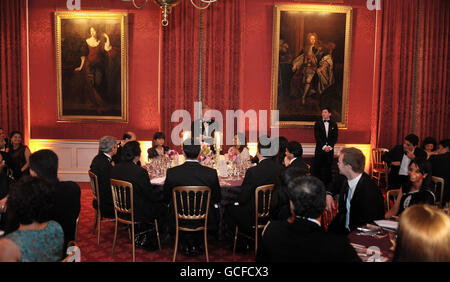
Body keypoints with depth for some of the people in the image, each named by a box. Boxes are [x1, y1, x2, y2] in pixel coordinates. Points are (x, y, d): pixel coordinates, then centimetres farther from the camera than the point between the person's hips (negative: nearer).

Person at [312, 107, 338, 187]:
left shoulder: (334, 124, 8)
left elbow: (335, 138, 4)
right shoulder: (318, 124, 4)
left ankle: (327, 185, 9)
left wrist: (329, 146, -10)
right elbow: (317, 137, -4)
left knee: (328, 167, 3)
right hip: (320, 149, -1)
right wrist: (324, 146, -12)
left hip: (330, 149, 1)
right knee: (317, 167, -3)